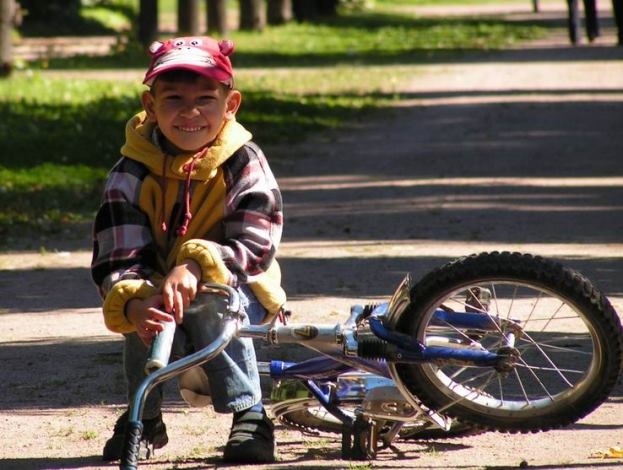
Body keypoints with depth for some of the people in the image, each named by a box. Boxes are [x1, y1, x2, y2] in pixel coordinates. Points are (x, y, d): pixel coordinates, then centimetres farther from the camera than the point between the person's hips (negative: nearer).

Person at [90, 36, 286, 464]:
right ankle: (144, 416, -9)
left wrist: (195, 267, -41)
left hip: (237, 290, -1)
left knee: (210, 302, -35)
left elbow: (255, 246, -22)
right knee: (147, 312, -32)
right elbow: (117, 258, -21)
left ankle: (249, 414, -23)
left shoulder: (245, 164, -12)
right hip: (158, 284, 1)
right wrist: (133, 303, -44)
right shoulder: (133, 172, -11)